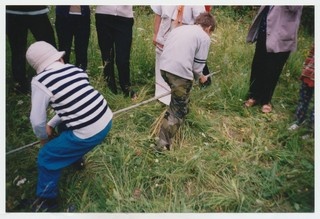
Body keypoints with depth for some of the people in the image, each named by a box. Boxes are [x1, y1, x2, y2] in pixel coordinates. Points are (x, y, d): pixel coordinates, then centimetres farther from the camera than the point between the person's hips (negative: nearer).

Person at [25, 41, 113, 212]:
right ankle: (75, 157, 54)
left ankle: (47, 200, 34)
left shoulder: (39, 81, -9)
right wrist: (51, 125, 21)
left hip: (88, 134, -7)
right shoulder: (75, 69, 8)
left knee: (46, 157, 15)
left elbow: (37, 120, -5)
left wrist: (43, 137, 17)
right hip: (106, 119, 7)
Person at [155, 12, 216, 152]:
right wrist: (200, 77, 23)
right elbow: (198, 65, 1)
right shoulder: (204, 37, 5)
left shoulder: (179, 28, 23)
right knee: (178, 111, 6)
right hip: (180, 72, -6)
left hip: (164, 67, 7)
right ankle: (163, 145, 7)